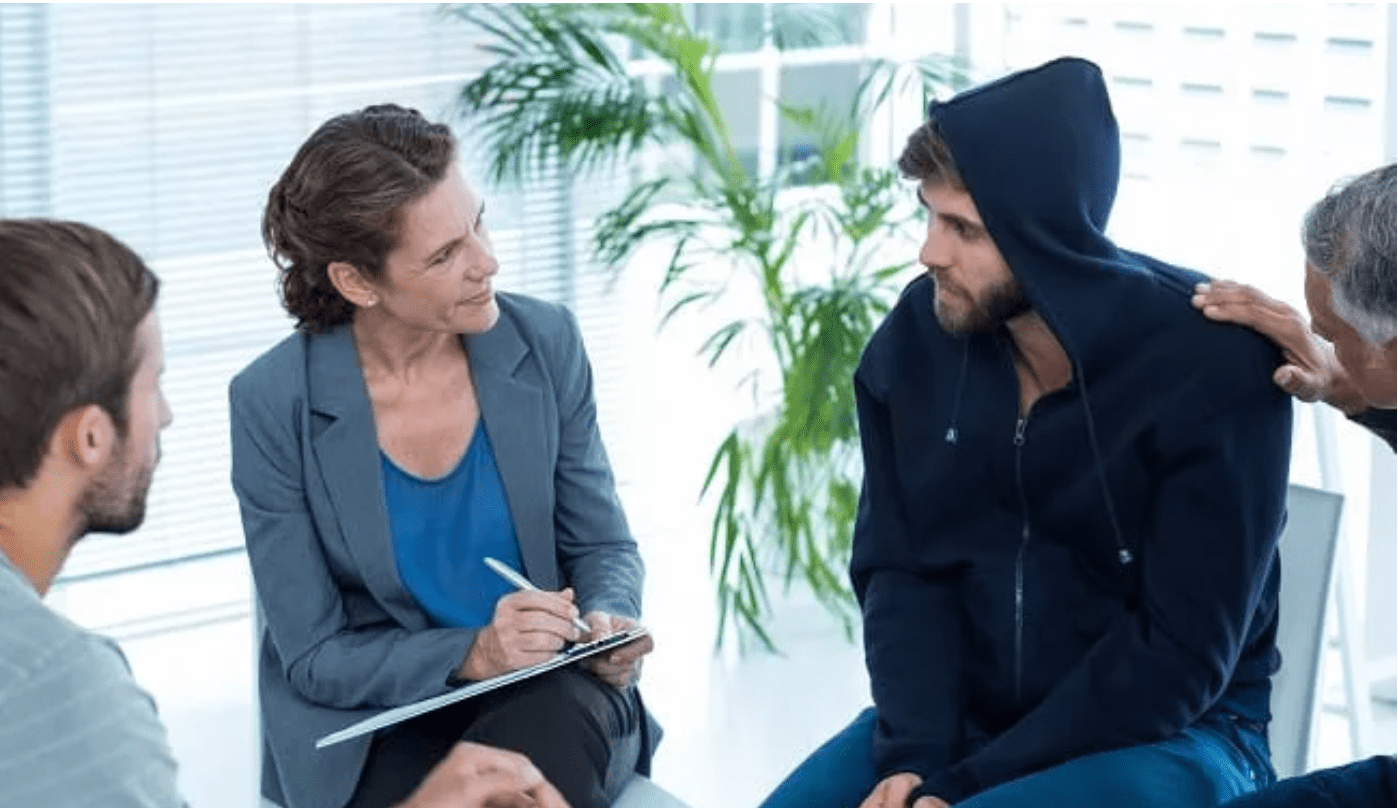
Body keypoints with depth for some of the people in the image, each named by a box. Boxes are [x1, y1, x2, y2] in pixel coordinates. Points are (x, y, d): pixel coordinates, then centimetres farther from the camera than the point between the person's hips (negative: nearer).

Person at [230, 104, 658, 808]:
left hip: (545, 703, 2)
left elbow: (602, 545, 8)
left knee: (549, 734, -32)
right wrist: (472, 655, -23)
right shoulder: (274, 405, -12)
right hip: (370, 729, -2)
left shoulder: (544, 344, -4)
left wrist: (609, 620, -15)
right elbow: (315, 658, -8)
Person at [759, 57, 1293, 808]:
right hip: (963, 715, 5)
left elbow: (1180, 655, -18)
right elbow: (899, 567, -1)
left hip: (1169, 736, -5)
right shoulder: (917, 336, -6)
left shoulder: (1214, 365, -19)